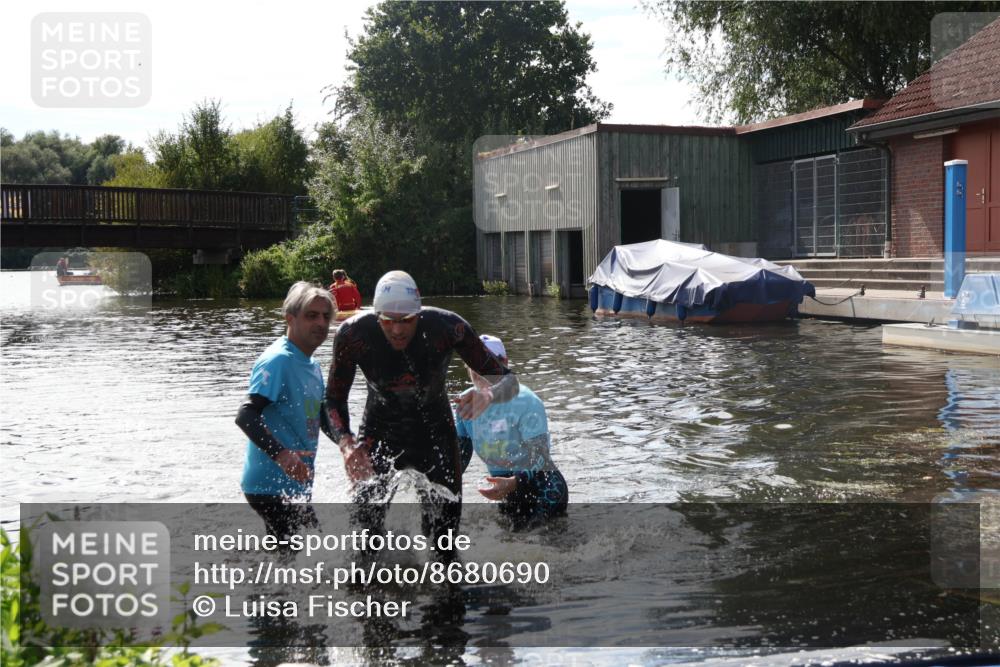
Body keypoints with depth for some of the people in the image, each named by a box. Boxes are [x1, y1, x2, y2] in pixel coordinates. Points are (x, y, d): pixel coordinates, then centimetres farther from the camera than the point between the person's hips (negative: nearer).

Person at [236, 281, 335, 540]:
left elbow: (326, 419, 24)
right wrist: (281, 455, -37)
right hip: (270, 486, -10)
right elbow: (245, 416, -26)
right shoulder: (277, 361, -15)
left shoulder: (314, 368, 14)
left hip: (296, 486, 10)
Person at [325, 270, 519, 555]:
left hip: (434, 433, 0)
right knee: (366, 521, -3)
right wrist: (345, 441, -30)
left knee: (444, 526, 0)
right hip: (378, 433, 0)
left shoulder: (447, 327, -27)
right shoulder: (353, 334, -24)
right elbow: (334, 400, -11)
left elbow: (508, 380, -21)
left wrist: (488, 394, -45)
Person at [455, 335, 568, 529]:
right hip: (508, 498, 6)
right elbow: (459, 455, 8)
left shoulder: (526, 402, -20)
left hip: (544, 492, -6)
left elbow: (540, 459, -28)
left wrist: (513, 483, -44)